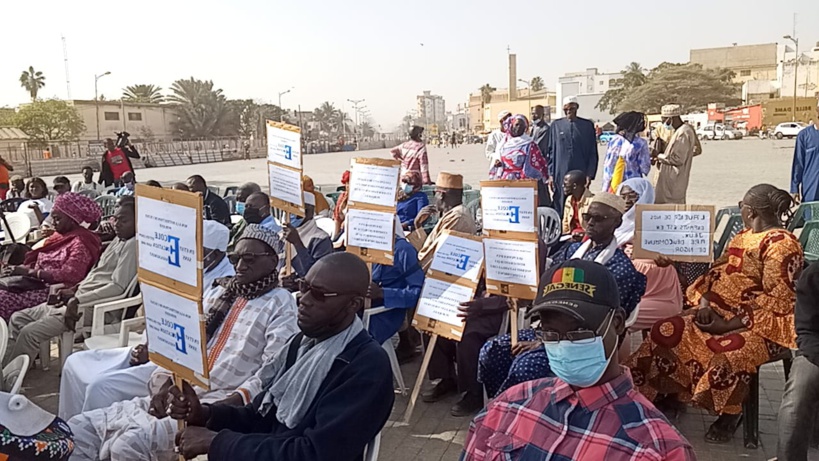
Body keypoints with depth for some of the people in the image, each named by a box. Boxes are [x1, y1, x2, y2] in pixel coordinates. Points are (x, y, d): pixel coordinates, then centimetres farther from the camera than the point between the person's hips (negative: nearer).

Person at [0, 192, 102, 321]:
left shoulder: (81, 243, -12)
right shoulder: (60, 236, 15)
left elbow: (68, 275, -21)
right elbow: (38, 260, 16)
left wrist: (30, 271, -17)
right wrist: (22, 268, -5)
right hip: (40, 284, 9)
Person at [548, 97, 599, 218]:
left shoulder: (588, 125, 6)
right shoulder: (556, 125, 8)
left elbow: (593, 153, 5)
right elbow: (551, 151, 9)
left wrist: (590, 175, -3)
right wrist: (551, 174, 2)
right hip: (560, 175, 1)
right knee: (560, 207, 1)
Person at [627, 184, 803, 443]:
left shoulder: (781, 244, -15)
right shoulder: (744, 236, 13)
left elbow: (776, 301, -21)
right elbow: (718, 271, 16)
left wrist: (728, 325, -21)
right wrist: (704, 304, -4)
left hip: (762, 325, -8)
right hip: (721, 312, 9)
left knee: (728, 353, -36)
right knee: (668, 331, -7)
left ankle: (730, 414, -7)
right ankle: (670, 396, 7)